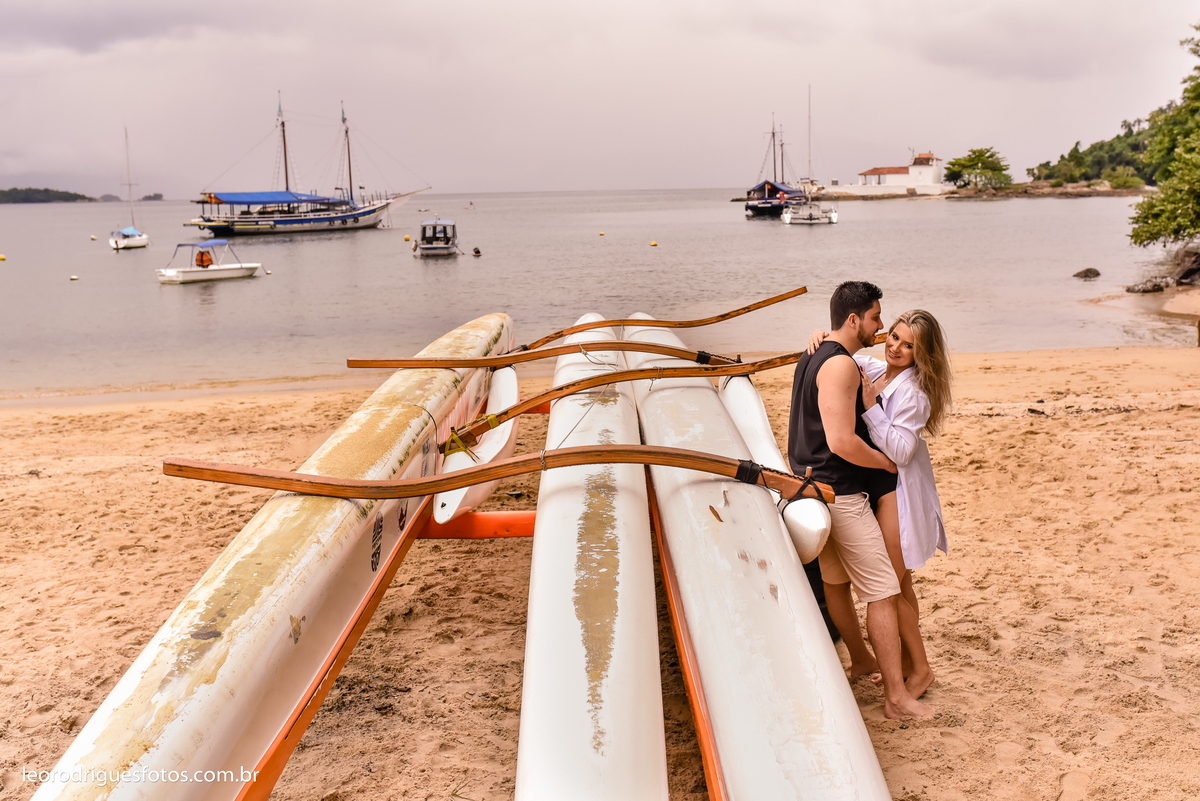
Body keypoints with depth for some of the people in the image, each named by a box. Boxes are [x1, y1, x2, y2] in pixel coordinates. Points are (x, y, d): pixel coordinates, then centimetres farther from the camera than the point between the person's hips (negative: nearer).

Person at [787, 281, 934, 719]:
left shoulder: (813, 358, 13)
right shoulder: (841, 365, -20)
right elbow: (842, 442, -26)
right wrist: (889, 463, -11)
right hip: (842, 495, -10)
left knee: (836, 582, 21)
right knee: (883, 591, -5)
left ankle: (862, 659, 38)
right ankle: (896, 695, 0)